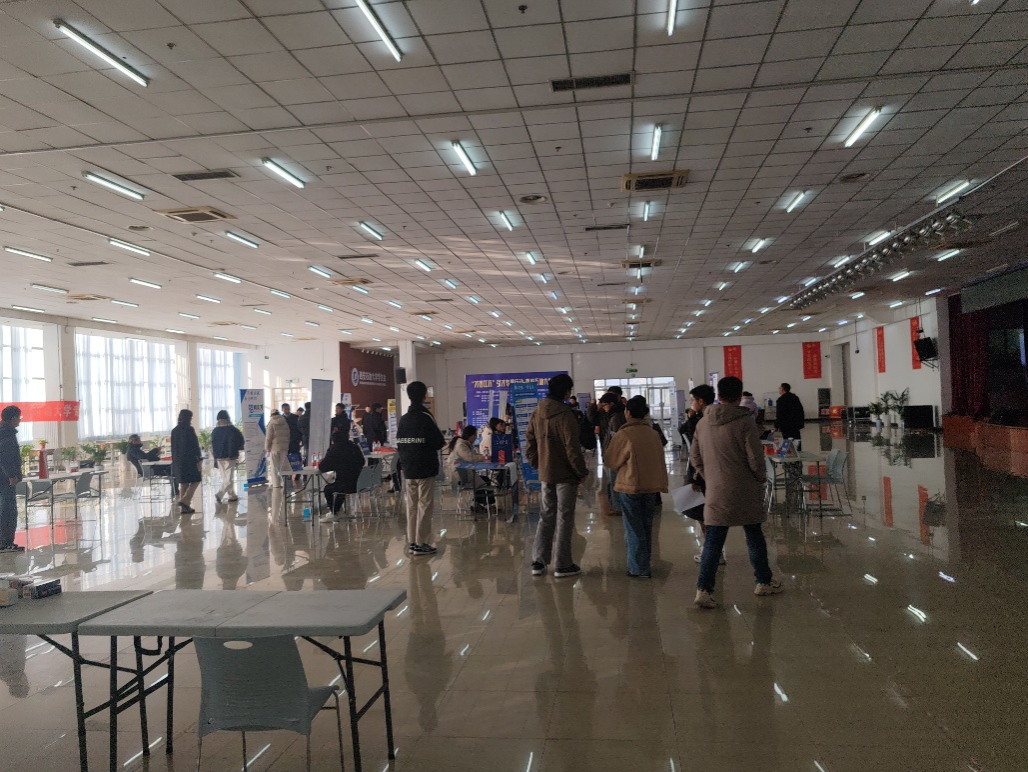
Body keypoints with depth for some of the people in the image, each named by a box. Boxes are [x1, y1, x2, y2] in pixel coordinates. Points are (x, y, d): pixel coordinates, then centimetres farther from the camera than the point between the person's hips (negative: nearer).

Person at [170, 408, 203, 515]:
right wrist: (199, 458, -8)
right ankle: (185, 501, -11)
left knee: (183, 483, 11)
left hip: (178, 461, 7)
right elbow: (195, 445, -13)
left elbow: (173, 447, 14)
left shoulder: (174, 430, 10)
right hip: (189, 460, -7)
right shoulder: (189, 429, -11)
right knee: (196, 480, 3)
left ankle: (183, 507, 11)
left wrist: (175, 460, 19)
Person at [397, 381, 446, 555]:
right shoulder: (426, 417, -12)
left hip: (408, 469, 6)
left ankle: (411, 542, 15)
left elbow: (399, 445, 9)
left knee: (412, 505, 11)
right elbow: (439, 443, -12)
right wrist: (430, 446, 9)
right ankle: (420, 544, -1)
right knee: (424, 505, -2)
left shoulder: (404, 419, 7)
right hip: (425, 469, -6)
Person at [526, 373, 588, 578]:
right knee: (564, 518, 3)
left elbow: (529, 444, 9)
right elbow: (572, 447, -18)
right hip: (565, 475, -6)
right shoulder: (564, 415, -17)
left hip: (545, 474, 6)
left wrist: (537, 465, 15)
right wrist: (581, 471, -8)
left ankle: (538, 562, 15)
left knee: (546, 516, 15)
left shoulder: (537, 414, 5)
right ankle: (563, 565, 9)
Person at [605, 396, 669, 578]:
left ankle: (639, 568, 5)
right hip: (652, 486, 5)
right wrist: (661, 485, 15)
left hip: (630, 487, -5)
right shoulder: (654, 434, 0)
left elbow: (611, 461, -4)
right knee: (646, 527, 16)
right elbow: (661, 460, 7)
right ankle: (644, 564, 26)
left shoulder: (623, 435, -14)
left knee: (634, 529, 4)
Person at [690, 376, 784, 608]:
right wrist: (760, 480, 6)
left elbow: (694, 458, 9)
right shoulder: (745, 422, -13)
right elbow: (755, 459, -13)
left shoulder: (703, 423, 3)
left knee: (713, 541, 5)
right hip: (745, 493, -3)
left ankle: (704, 589, -1)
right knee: (754, 538, 14)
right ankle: (764, 582, 29)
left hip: (715, 494, 3)